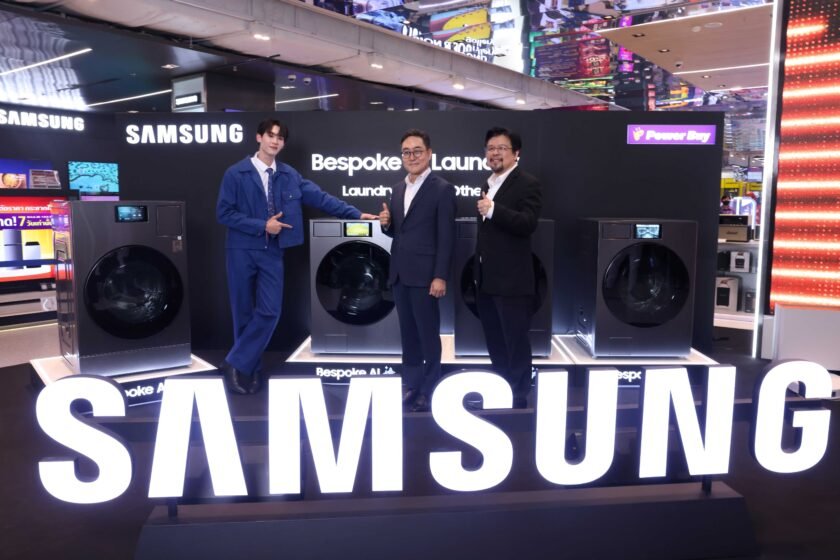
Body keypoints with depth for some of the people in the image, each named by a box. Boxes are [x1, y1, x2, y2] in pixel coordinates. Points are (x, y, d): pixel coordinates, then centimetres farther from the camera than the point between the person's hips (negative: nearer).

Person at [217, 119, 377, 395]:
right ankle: (251, 369, 20)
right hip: (242, 251, -3)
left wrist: (356, 214, -3)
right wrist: (262, 225, -14)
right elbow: (223, 213, -8)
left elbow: (320, 198, 3)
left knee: (269, 311, -4)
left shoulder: (289, 175, 6)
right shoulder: (236, 173, -5)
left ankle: (236, 364, 9)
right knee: (244, 313, 5)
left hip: (272, 252, 3)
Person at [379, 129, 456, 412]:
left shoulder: (442, 189, -7)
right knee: (408, 334, 12)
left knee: (428, 335, 3)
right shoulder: (398, 189, 14)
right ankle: (411, 386, 22)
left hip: (424, 275, -6)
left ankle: (429, 391, 14)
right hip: (399, 274, 7)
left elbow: (447, 237, -11)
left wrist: (440, 277, -16)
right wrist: (386, 223, -3)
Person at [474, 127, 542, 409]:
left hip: (512, 279, -8)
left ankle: (519, 399, 14)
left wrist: (493, 210, -32)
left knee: (516, 343, 2)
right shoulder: (488, 184, 17)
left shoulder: (527, 184, -8)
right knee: (494, 341, 17)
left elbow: (528, 224, -22)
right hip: (486, 278, 8)